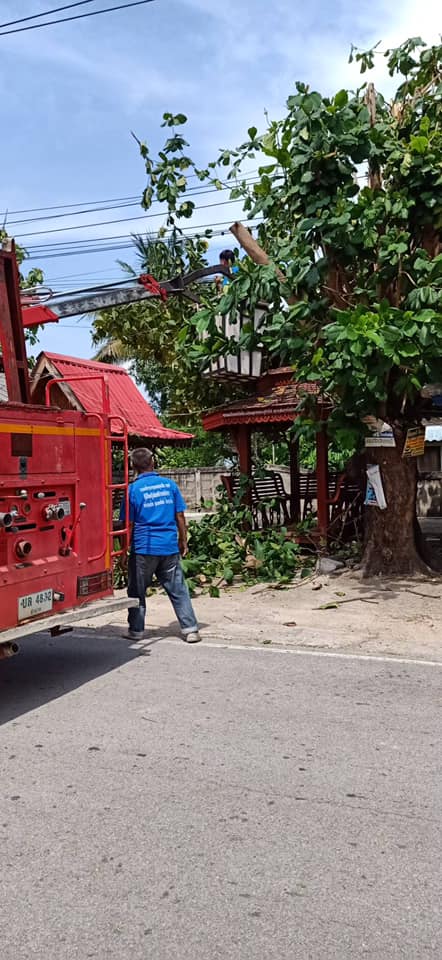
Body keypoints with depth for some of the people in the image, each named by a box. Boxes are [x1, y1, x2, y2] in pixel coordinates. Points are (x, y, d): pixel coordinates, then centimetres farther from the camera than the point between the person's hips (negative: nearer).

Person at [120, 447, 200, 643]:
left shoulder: (133, 489, -6)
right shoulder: (169, 484, 3)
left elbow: (128, 524, -3)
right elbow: (180, 516, 6)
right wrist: (183, 541, 16)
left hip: (144, 548, -3)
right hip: (170, 546, 3)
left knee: (137, 591, 12)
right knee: (178, 590, 7)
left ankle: (136, 630, 19)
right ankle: (190, 629, 4)